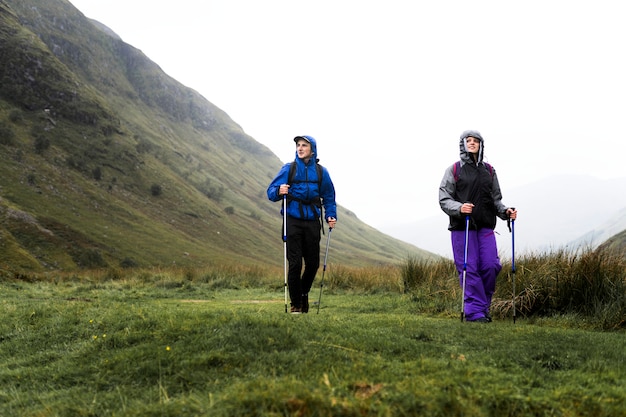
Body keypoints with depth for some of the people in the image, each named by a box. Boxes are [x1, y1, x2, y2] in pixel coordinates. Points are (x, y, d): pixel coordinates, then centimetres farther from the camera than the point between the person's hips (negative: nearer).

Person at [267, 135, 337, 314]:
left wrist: (331, 216, 1)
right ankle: (296, 304, 8)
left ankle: (303, 294, 32)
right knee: (295, 264, -5)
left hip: (312, 222, 2)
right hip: (293, 221, -2)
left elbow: (329, 197, 16)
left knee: (313, 263, 5)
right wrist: (279, 191, -22)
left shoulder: (321, 172, 8)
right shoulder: (288, 169, 1)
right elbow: (271, 192, 0)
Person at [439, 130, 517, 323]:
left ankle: (484, 305, 15)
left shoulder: (489, 171, 15)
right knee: (469, 268, -5)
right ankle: (475, 312, 1)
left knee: (491, 266, -5)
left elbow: (496, 199, 18)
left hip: (486, 227, 3)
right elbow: (444, 200, -1)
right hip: (462, 227, -3)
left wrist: (505, 212, -1)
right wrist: (459, 208, -20)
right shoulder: (454, 170, 4)